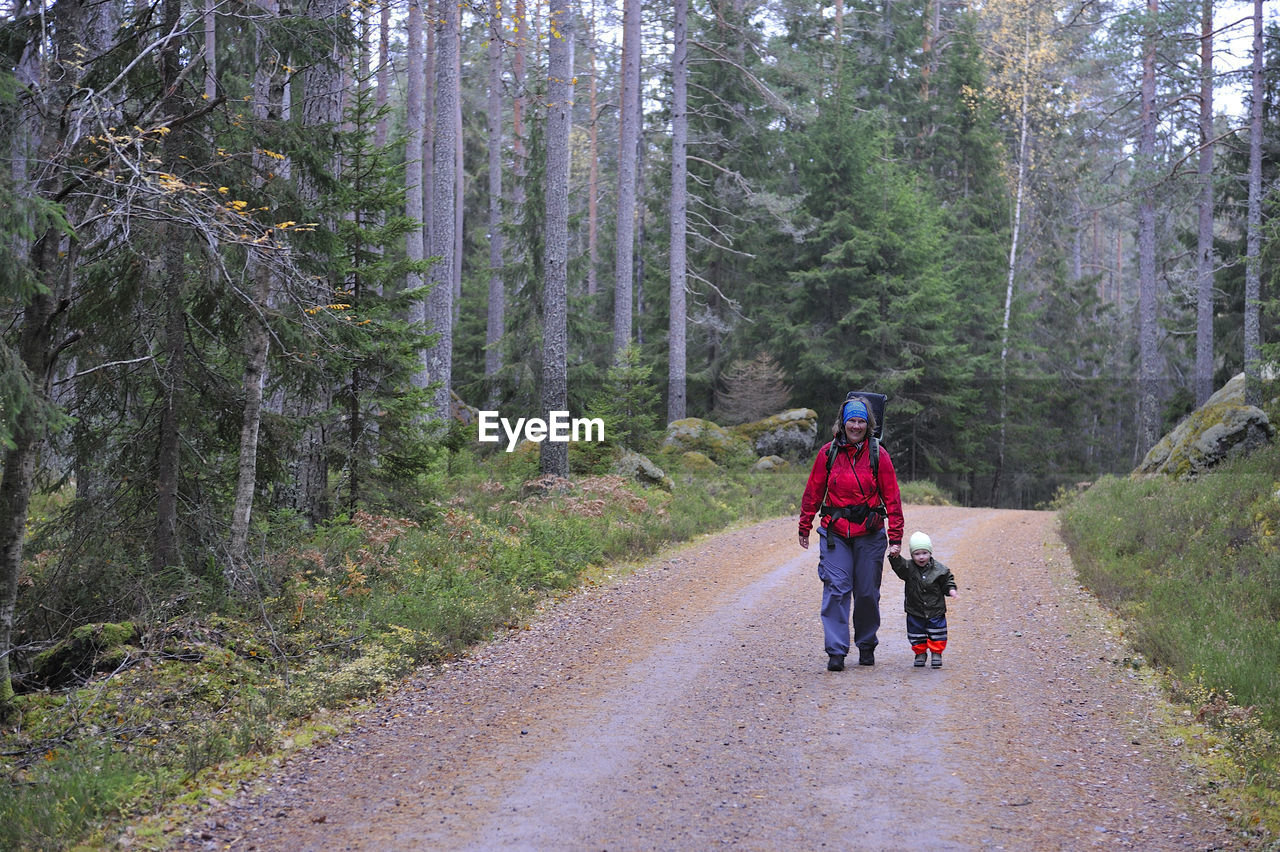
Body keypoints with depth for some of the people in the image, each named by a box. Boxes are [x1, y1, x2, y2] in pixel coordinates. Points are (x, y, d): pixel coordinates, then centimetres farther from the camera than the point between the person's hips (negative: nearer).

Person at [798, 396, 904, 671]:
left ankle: (866, 646, 26)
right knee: (836, 589, -8)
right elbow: (813, 491, 9)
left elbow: (892, 496, 1)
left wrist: (896, 536, -2)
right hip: (835, 532, 0)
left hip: (869, 534, 0)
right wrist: (804, 527, 12)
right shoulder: (829, 452, 1)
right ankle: (836, 652, -6)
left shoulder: (878, 454, -1)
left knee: (867, 592, 7)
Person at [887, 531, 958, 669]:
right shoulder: (908, 568, -7)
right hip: (915, 612, 1)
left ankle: (936, 653, 22)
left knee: (937, 636, 5)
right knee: (916, 636, 9)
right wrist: (895, 557, -41)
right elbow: (899, 566, -23)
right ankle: (920, 653, 27)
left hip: (935, 611, -1)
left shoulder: (939, 569, -6)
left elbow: (947, 581, 5)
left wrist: (951, 590, -13)